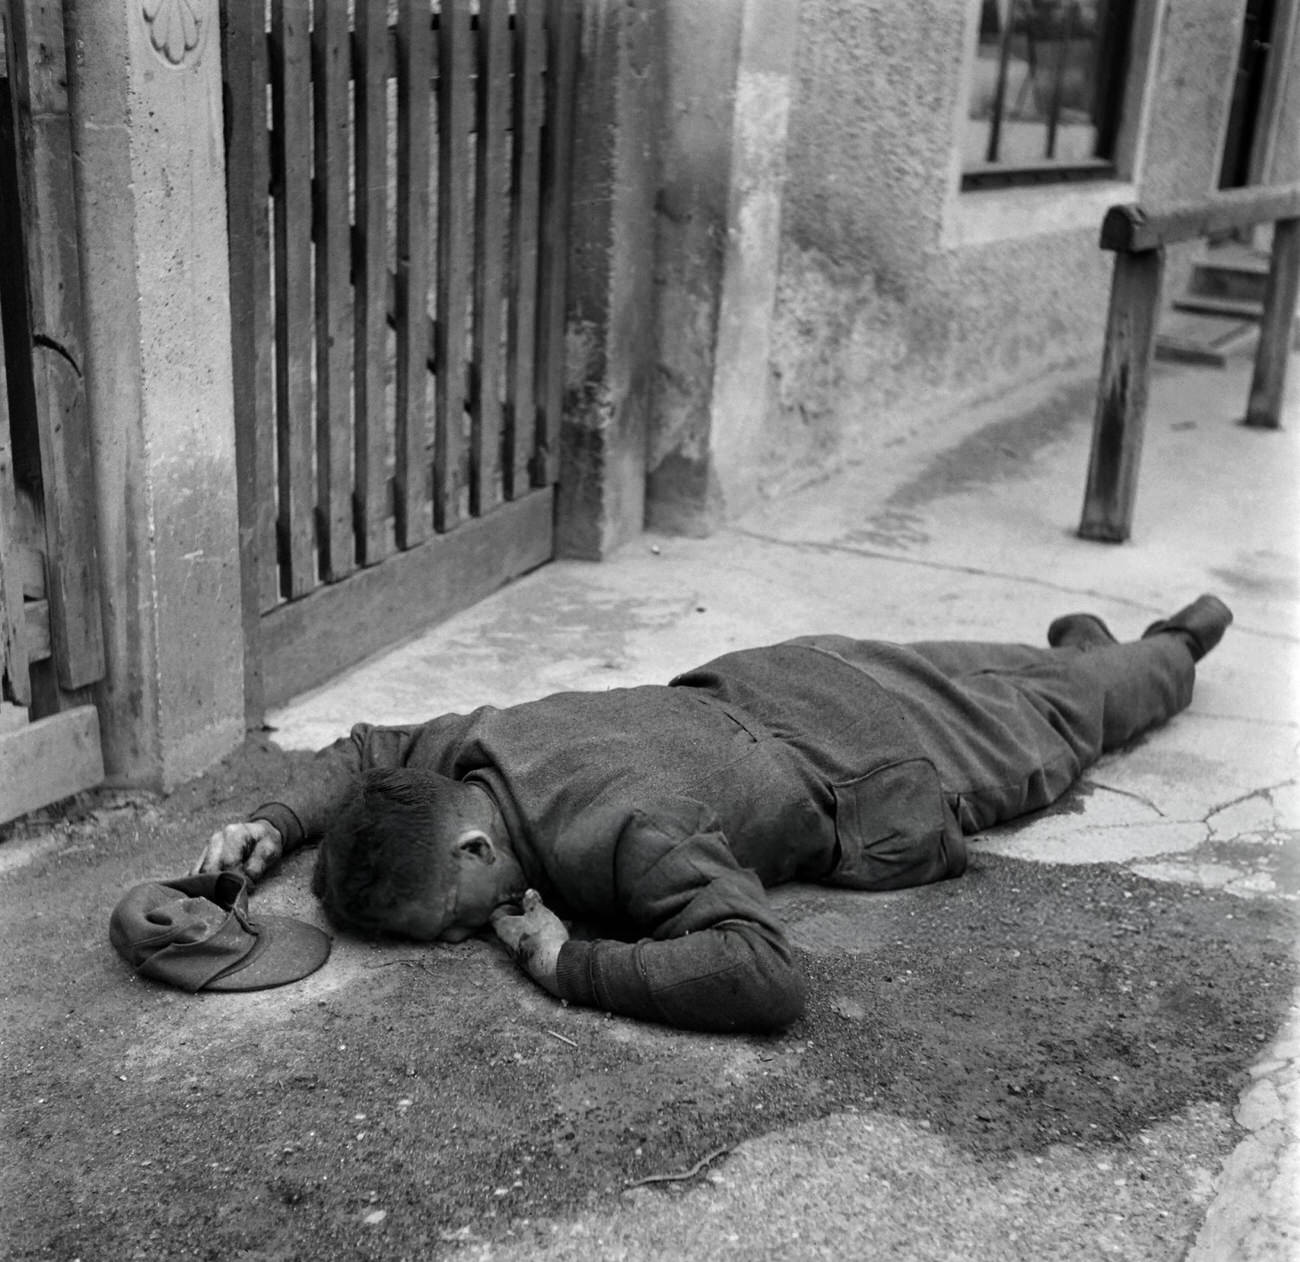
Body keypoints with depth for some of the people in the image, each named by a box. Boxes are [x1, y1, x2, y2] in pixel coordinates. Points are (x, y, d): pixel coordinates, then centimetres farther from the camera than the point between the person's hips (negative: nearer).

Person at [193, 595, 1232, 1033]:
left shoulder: (627, 834, -46)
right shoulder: (468, 746, -23)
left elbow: (766, 977, -56)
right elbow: (365, 750, -1)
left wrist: (572, 962, -49)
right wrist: (279, 823, -17)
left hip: (862, 778, -5)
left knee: (1052, 716, 26)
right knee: (972, 693, 35)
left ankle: (1171, 651, 55)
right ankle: (1086, 640, 64)